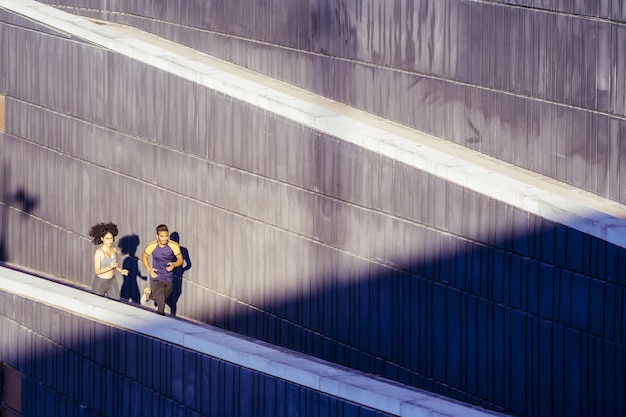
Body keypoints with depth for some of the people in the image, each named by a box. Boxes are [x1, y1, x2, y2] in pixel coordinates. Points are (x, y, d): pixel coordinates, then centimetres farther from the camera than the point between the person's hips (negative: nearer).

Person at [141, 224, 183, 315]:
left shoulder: (174, 246, -17)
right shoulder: (151, 246, -15)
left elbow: (180, 260, -6)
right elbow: (144, 257, 6)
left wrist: (174, 264, -28)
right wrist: (149, 269, -6)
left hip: (169, 280, 2)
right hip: (156, 279, -2)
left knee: (163, 300, 24)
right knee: (161, 303, -14)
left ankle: (149, 293, 52)